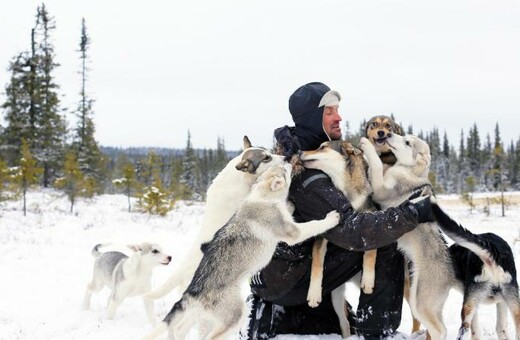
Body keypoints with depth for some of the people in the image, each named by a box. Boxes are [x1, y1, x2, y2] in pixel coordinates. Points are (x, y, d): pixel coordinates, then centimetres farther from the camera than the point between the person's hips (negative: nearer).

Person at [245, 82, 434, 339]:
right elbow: (351, 231, -34)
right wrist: (413, 214, -34)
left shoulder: (290, 153, 5)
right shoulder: (305, 174, -26)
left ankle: (271, 317, 13)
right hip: (286, 280, -10)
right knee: (384, 245, -17)